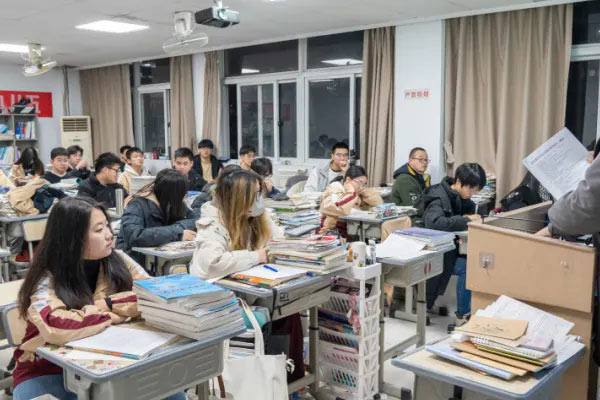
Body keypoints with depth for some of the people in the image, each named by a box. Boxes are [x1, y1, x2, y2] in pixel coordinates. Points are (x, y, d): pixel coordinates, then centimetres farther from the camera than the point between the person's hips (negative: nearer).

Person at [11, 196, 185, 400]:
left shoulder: (117, 260, -5)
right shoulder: (47, 280, -17)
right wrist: (110, 309, -22)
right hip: (51, 371, -2)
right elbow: (57, 328, -37)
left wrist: (106, 304, -22)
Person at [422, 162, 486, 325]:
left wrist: (469, 217, -6)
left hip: (451, 246, 8)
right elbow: (434, 222, -37)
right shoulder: (439, 197, -20)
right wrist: (465, 220, -30)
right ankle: (463, 315, -10)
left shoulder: (459, 196, 6)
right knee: (468, 267, -26)